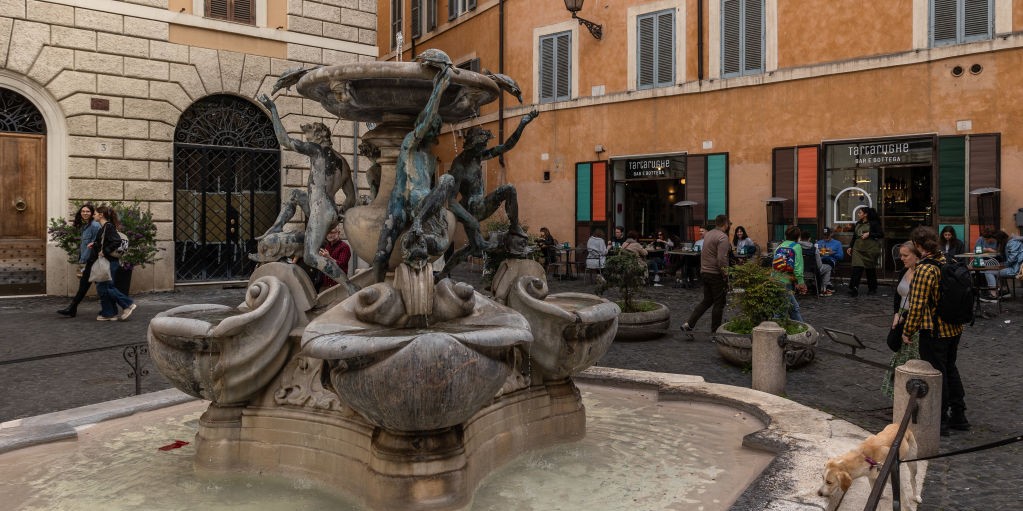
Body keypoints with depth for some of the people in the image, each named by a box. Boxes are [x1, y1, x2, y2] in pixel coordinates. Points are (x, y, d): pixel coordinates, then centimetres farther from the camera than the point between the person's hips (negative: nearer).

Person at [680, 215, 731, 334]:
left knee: (707, 301, 17)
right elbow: (721, 259, -22)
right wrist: (725, 276, -17)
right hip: (716, 274, -8)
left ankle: (688, 324, 9)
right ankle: (715, 331, 8)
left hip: (704, 272, 8)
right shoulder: (723, 237, -15)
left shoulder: (708, 234, 11)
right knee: (719, 303, 3)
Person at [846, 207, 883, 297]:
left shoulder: (873, 223, -4)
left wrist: (869, 234, -17)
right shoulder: (858, 224, 13)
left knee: (870, 269, 7)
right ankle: (853, 289, -14)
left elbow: (881, 234, -9)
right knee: (856, 269, -8)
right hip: (858, 249, 4)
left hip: (870, 249, -4)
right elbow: (854, 236, 19)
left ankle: (872, 288, 22)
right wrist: (850, 246, 12)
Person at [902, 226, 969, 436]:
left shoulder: (924, 270, -22)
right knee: (950, 369, 21)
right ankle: (958, 416, 32)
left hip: (934, 332, -8)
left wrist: (908, 331, -11)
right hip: (954, 328, 8)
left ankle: (940, 421, 14)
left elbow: (917, 305, -22)